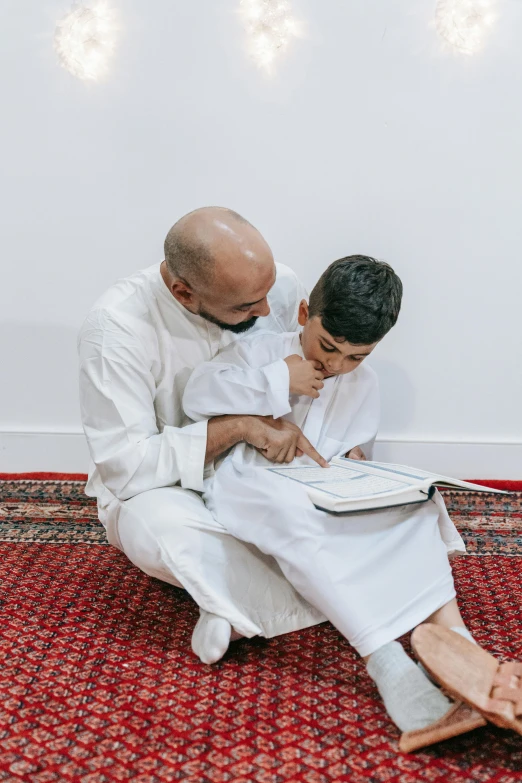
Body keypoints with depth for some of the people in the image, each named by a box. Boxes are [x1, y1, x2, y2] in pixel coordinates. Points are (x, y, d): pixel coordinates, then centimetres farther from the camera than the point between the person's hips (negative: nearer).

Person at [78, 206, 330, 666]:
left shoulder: (280, 285, -13)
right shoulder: (118, 326, -25)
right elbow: (125, 466, -26)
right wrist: (238, 426, -31)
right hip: (169, 489, -4)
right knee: (154, 525, -39)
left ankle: (235, 606, -12)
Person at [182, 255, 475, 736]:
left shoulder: (363, 383, 12)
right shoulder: (261, 352, -3)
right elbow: (197, 396, -15)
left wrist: (352, 460, -2)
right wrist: (277, 382, -19)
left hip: (319, 497, 6)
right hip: (248, 487, -5)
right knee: (290, 509, -41)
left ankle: (448, 633, -30)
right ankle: (385, 660, -46)